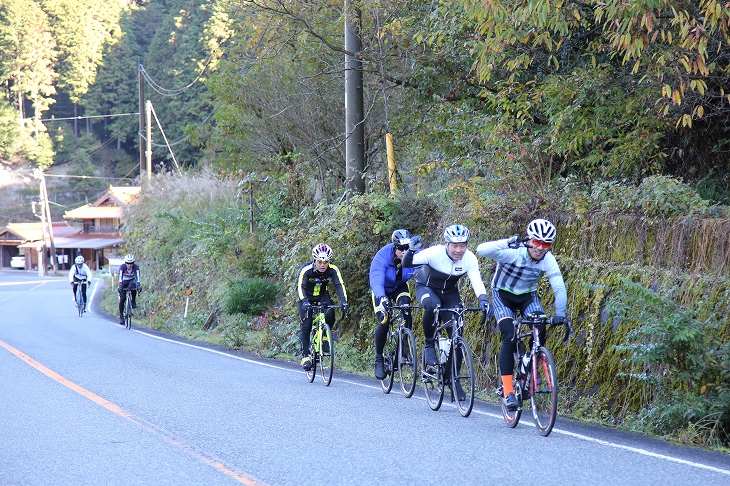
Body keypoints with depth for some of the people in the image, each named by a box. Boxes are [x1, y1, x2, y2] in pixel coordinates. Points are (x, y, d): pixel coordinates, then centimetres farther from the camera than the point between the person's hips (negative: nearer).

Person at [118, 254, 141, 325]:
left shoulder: (136, 267, -23)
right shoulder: (122, 267, -25)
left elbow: (137, 276, -34)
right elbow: (120, 276, -36)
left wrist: (138, 285, -50)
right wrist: (120, 286, -51)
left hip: (132, 281, 0)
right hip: (124, 282, 0)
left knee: (133, 285, -37)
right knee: (122, 299, -13)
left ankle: (133, 301, -14)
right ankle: (121, 316, -1)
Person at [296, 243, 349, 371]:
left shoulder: (333, 270, -23)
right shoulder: (306, 269, -30)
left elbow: (339, 285, -30)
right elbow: (300, 287, -39)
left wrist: (343, 301, -46)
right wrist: (304, 302, -56)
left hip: (322, 295, 2)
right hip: (306, 297, -2)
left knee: (330, 315, -25)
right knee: (306, 326, -14)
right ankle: (305, 355, -8)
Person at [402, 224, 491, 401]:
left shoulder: (470, 259, -24)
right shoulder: (435, 253, -31)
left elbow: (476, 280, -33)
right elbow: (407, 264, -34)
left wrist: (483, 299, -52)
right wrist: (411, 250, -54)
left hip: (450, 293, 3)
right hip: (426, 287, -3)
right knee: (432, 305, -39)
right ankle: (429, 344, -15)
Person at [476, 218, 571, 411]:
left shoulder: (548, 260, -19)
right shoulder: (513, 252, -30)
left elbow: (559, 288, -17)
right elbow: (482, 250, -43)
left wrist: (560, 314, -25)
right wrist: (506, 243, -53)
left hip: (528, 296, 3)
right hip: (503, 295, -3)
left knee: (540, 332, -20)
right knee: (510, 336, -21)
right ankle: (507, 390, -17)